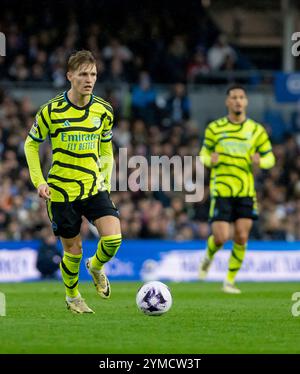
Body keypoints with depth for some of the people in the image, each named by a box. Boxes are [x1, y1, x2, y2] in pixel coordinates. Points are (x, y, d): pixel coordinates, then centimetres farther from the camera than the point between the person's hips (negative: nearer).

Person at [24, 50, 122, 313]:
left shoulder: (103, 110, 1)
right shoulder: (52, 110, -9)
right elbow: (31, 144, 3)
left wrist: (105, 178, 5)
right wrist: (39, 181, -5)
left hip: (94, 188, 2)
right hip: (62, 191, -2)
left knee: (113, 238, -17)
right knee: (73, 250, 3)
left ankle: (96, 267, 17)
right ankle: (72, 296, 32)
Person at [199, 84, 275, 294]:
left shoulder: (257, 130, 6)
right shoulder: (214, 128, 3)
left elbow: (270, 158, 10)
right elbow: (204, 153, 12)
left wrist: (260, 161, -13)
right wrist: (210, 160, -12)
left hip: (245, 191, 2)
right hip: (221, 190, -2)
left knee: (241, 238, -6)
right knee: (221, 237, -11)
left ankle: (230, 281, 10)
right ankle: (208, 257, 24)